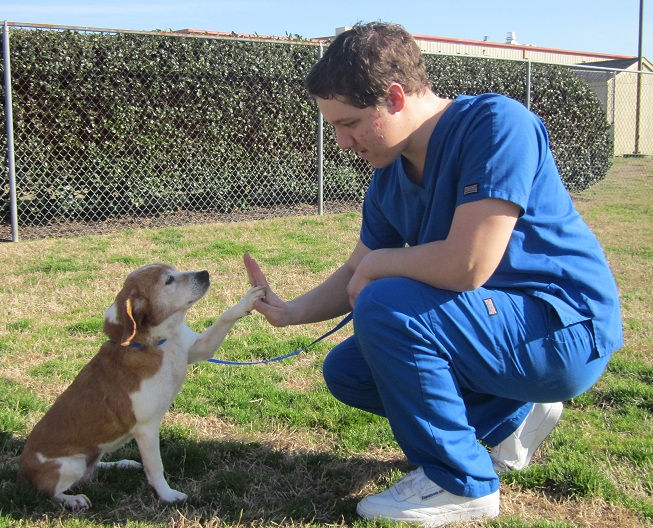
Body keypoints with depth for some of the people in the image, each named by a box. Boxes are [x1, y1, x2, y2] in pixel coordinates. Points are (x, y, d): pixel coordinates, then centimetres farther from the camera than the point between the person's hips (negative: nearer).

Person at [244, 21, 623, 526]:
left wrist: (379, 262, -14)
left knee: (385, 307, -26)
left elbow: (467, 267, -32)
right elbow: (356, 276, 13)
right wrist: (290, 311, -3)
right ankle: (509, 418, 15)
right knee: (346, 370, 8)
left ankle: (460, 483, -7)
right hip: (501, 323, 9)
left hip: (567, 331, -9)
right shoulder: (389, 177, 2)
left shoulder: (496, 124, -23)